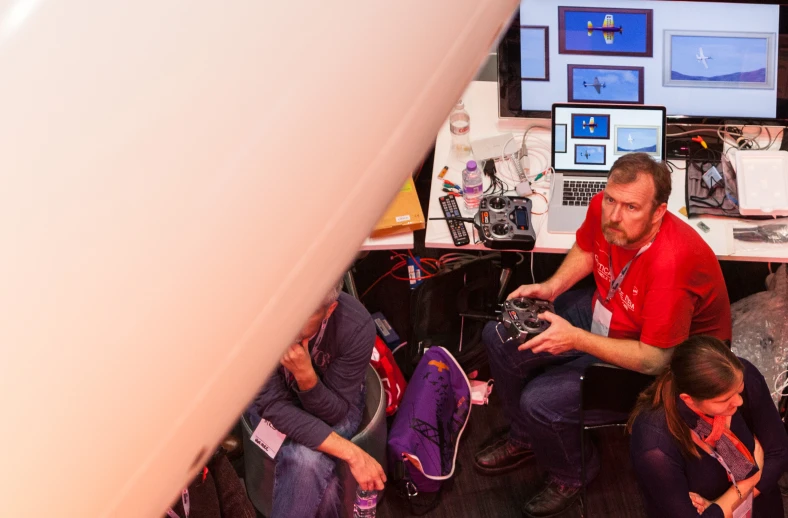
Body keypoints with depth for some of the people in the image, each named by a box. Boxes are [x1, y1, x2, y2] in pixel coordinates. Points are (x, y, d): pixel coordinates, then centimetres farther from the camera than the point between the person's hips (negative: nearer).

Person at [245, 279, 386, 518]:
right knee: (312, 468, -28)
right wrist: (352, 453, -35)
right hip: (273, 398, 0)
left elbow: (333, 413, -21)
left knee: (307, 461, -29)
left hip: (330, 402, 0)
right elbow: (274, 405, -28)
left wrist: (306, 375, -42)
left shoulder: (356, 326, -31)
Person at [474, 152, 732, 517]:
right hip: (601, 313, 8)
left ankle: (571, 476, 13)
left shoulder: (672, 262, -38)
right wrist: (552, 287, -9)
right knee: (499, 336, 2)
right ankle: (526, 436, 27)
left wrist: (577, 339, -34)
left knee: (540, 402, -22)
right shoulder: (602, 207, -17)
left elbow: (655, 359, -31)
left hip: (666, 361, -8)